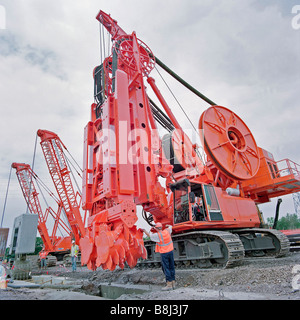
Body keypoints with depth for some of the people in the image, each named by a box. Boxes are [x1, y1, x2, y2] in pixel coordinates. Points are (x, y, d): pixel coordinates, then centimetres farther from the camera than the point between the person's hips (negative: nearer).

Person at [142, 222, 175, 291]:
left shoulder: (157, 235, -15)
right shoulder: (167, 231, -1)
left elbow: (149, 235, 3)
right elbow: (170, 226, 21)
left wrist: (144, 230, 19)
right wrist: (166, 225, 41)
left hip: (164, 253, -6)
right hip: (171, 251, 6)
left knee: (166, 268, 0)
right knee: (172, 267, 12)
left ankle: (169, 284, 2)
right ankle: (173, 282, 19)